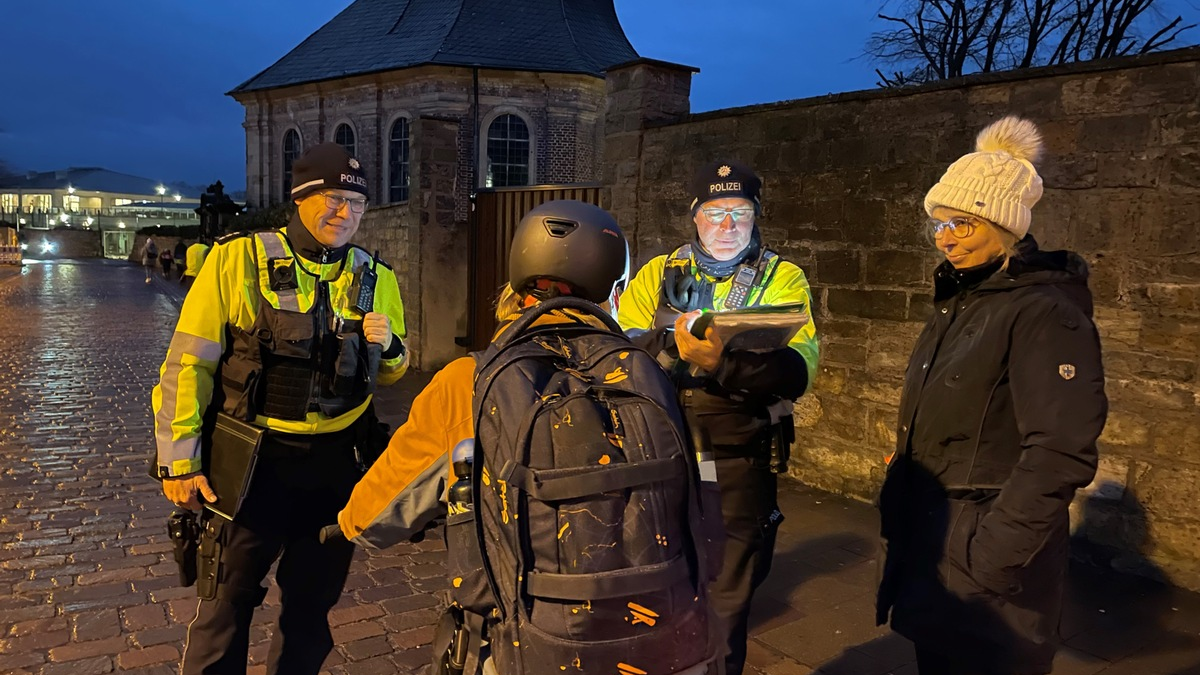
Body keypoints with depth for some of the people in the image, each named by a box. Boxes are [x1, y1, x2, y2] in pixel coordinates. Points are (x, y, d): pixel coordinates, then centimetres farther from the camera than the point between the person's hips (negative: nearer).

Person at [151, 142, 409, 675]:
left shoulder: (377, 279, 3)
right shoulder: (238, 260, -9)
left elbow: (391, 373, 13)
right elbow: (187, 364, -7)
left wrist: (388, 347, -9)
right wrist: (179, 459, -9)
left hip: (337, 464, 4)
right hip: (253, 460, -3)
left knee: (312, 605, 18)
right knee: (226, 606, 9)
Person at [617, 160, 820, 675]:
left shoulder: (783, 279, 1)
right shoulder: (658, 274, 8)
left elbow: (797, 371, -15)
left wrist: (720, 362, -31)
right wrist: (673, 343, -25)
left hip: (739, 463, -1)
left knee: (727, 602, 12)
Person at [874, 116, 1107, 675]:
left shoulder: (1044, 314, -16)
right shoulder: (960, 303, 10)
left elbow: (1060, 455, -23)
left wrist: (990, 557, -23)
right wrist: (897, 511, 11)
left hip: (982, 563, -7)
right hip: (928, 537, 8)